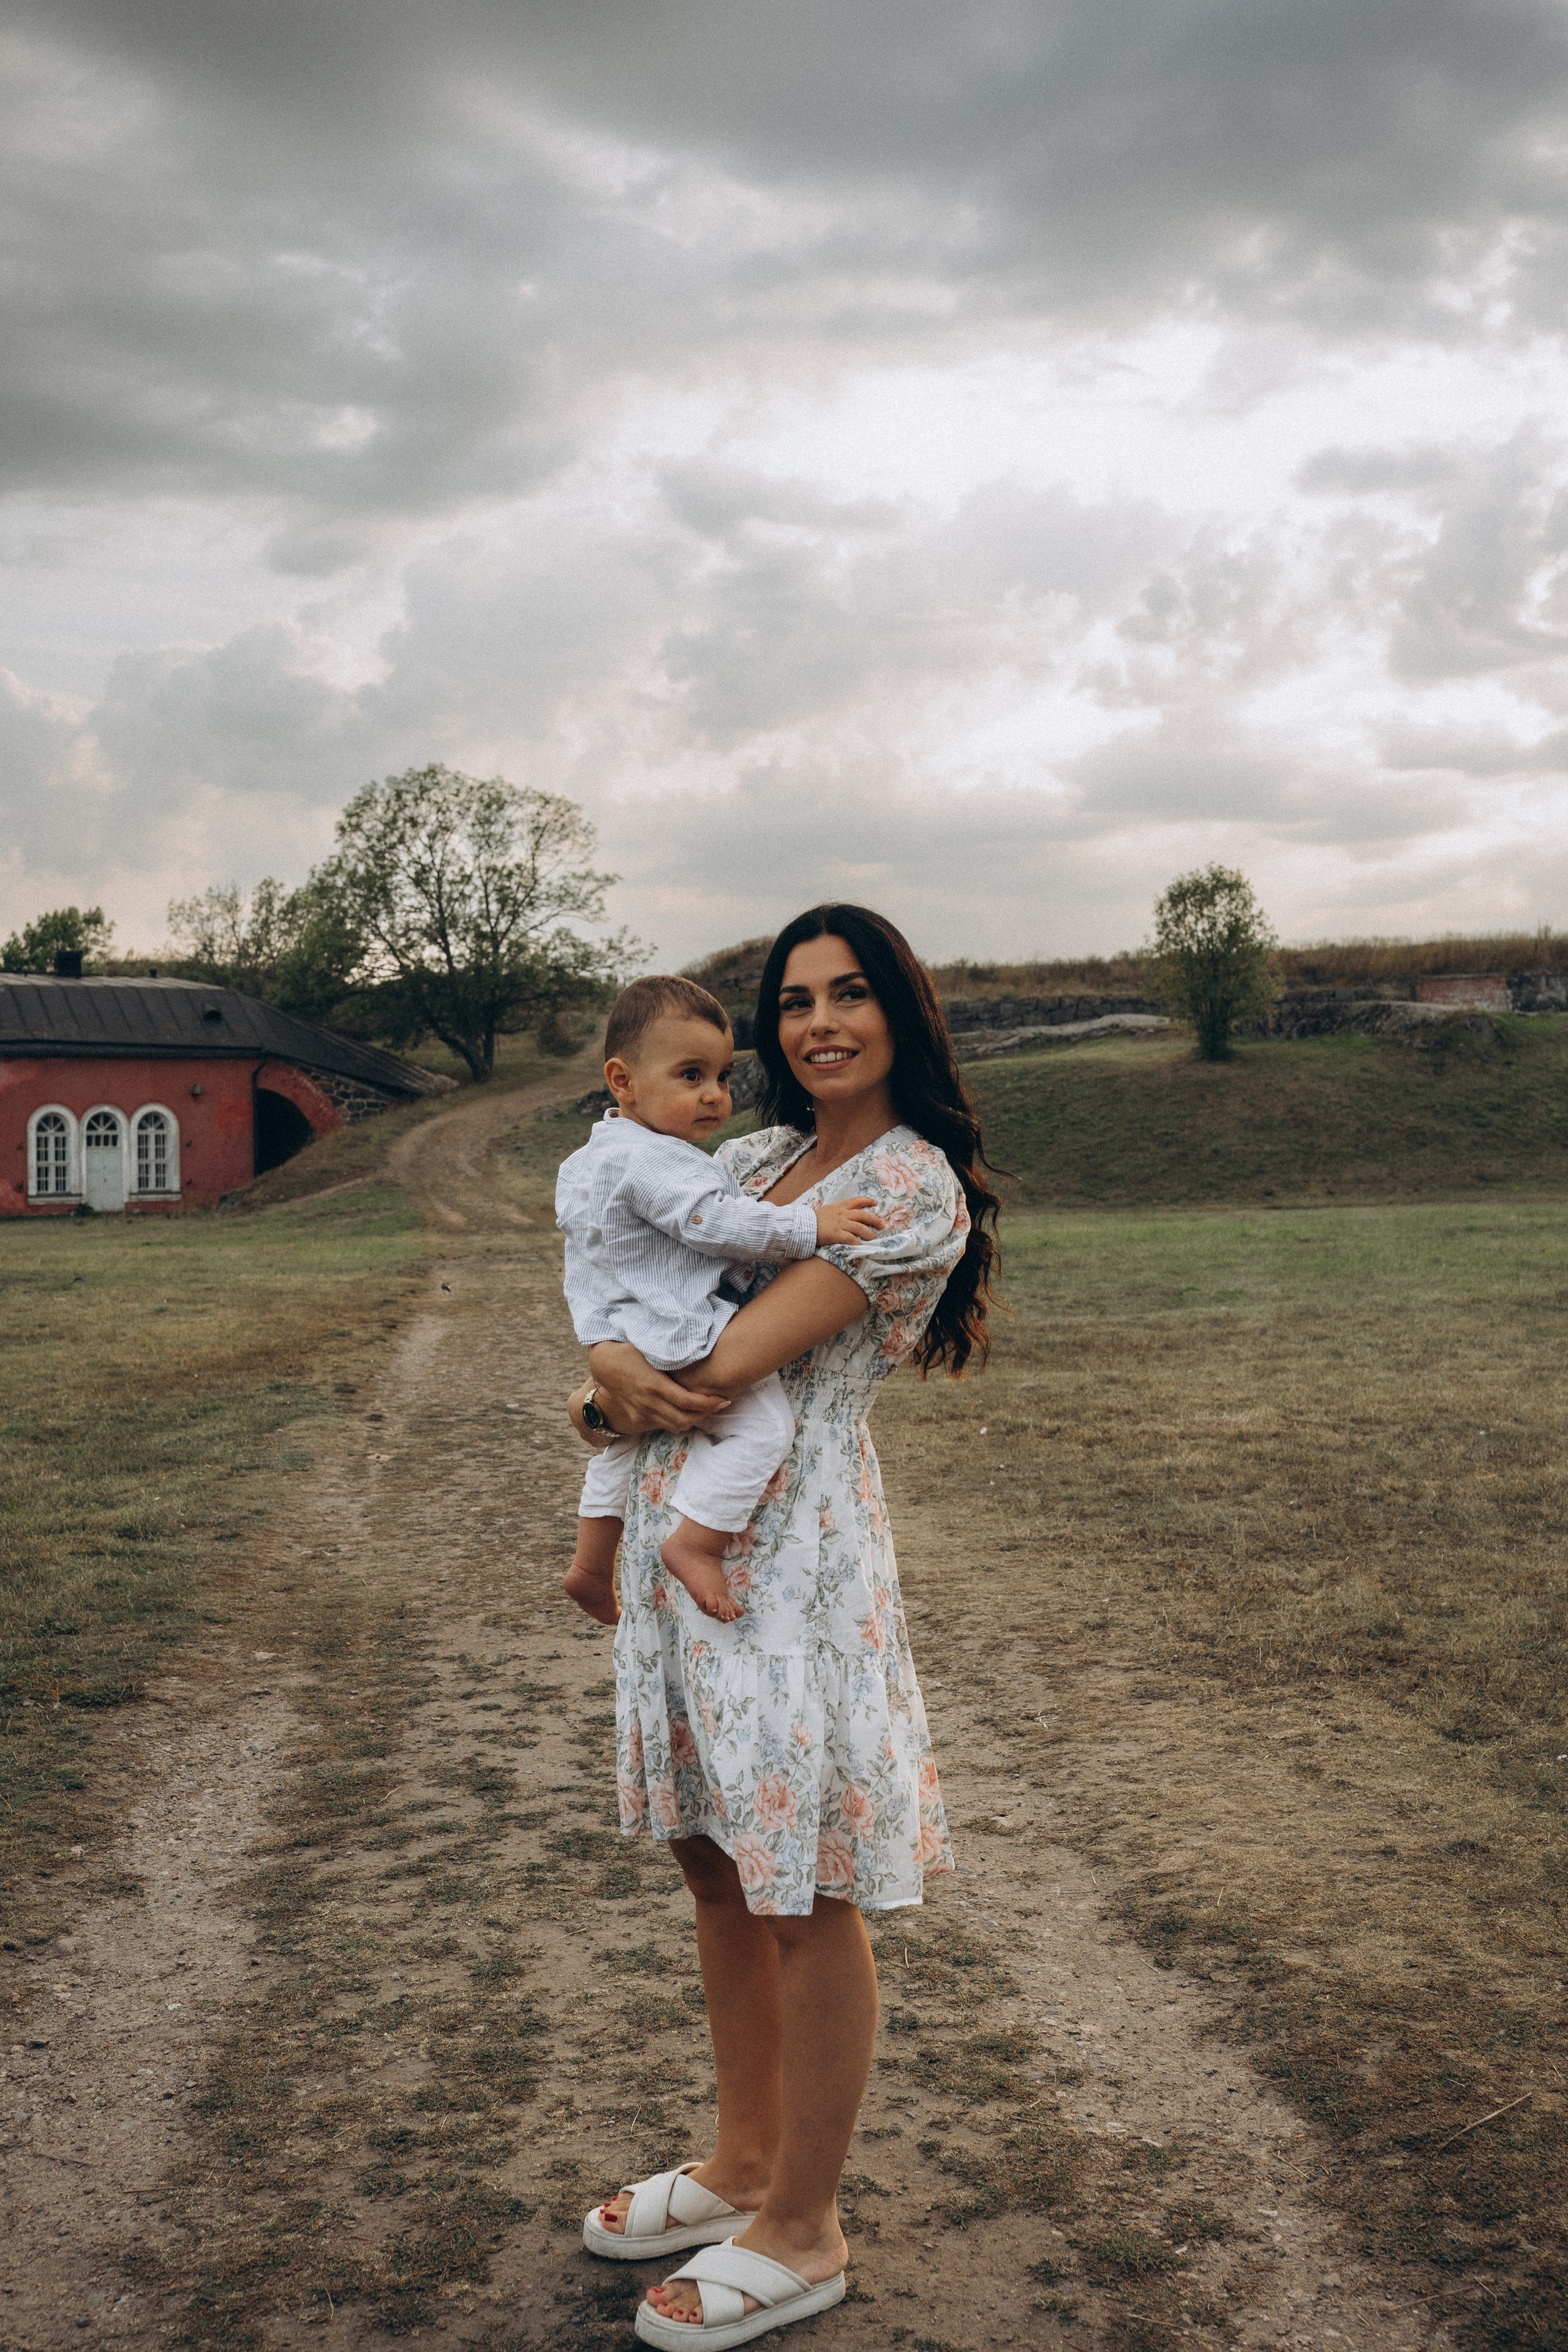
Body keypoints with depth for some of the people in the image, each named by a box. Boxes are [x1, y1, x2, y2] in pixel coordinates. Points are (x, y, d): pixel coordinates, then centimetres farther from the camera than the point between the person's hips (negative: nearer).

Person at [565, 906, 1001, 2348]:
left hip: (794, 1553, -8)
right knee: (720, 1870, 18)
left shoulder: (915, 1185, -12)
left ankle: (801, 2235, 22)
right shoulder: (754, 1157, 12)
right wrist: (615, 1359, -12)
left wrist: (614, 1401, 0)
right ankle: (745, 2165, 37)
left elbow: (737, 1361, -17)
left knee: (807, 1895, 5)